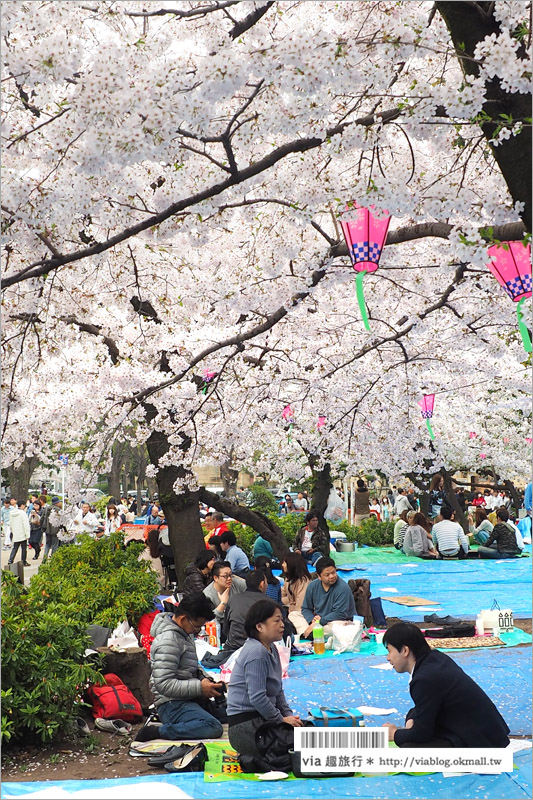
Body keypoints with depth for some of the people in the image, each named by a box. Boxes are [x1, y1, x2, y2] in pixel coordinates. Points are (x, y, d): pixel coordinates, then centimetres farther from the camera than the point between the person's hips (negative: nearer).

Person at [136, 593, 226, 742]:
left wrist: (205, 678, 7)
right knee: (213, 727, -28)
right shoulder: (168, 641, -19)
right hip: (171, 703, -11)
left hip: (189, 699, 11)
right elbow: (164, 684, -25)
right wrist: (199, 687, -22)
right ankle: (157, 731, -22)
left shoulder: (185, 633, 12)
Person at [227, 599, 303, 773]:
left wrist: (289, 715, 7)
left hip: (260, 718, 10)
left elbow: (278, 691, 20)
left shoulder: (271, 649, 13)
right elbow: (257, 698, -22)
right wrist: (281, 719, -12)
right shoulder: (256, 653, -19)